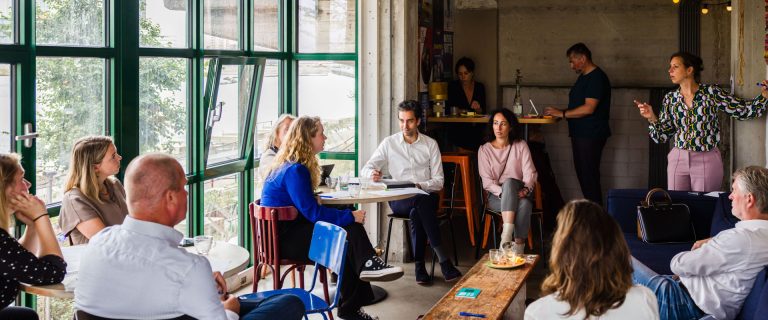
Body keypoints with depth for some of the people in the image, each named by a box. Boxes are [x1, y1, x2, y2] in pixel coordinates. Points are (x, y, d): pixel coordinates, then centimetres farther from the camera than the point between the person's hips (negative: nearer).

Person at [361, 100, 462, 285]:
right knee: (421, 203, -35)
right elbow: (365, 170, 6)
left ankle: (420, 266, -31)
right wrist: (373, 174, -19)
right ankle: (444, 261, -36)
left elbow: (438, 181, 3)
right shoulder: (389, 143, 8)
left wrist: (420, 186, -17)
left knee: (417, 213, -36)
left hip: (427, 196, 1)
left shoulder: (430, 144, 8)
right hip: (399, 200, -1)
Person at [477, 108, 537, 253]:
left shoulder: (521, 146, 9)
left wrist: (526, 189, -21)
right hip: (496, 197, -1)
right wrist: (503, 192, -21)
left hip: (518, 193, 1)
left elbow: (530, 173, -1)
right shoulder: (484, 150, 5)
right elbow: (487, 181, -3)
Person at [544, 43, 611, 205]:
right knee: (582, 173, 11)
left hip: (591, 135, -10)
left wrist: (562, 113, -17)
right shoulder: (583, 77, 18)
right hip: (580, 134, 10)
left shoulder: (597, 78, -13)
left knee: (589, 176, -9)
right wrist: (559, 112, 9)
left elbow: (588, 108, -21)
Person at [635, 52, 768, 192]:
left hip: (707, 160, -3)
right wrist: (652, 118, -9)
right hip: (678, 159, 3)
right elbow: (662, 136, 6)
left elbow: (745, 110, -3)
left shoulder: (711, 93, -5)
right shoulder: (670, 99, 5)